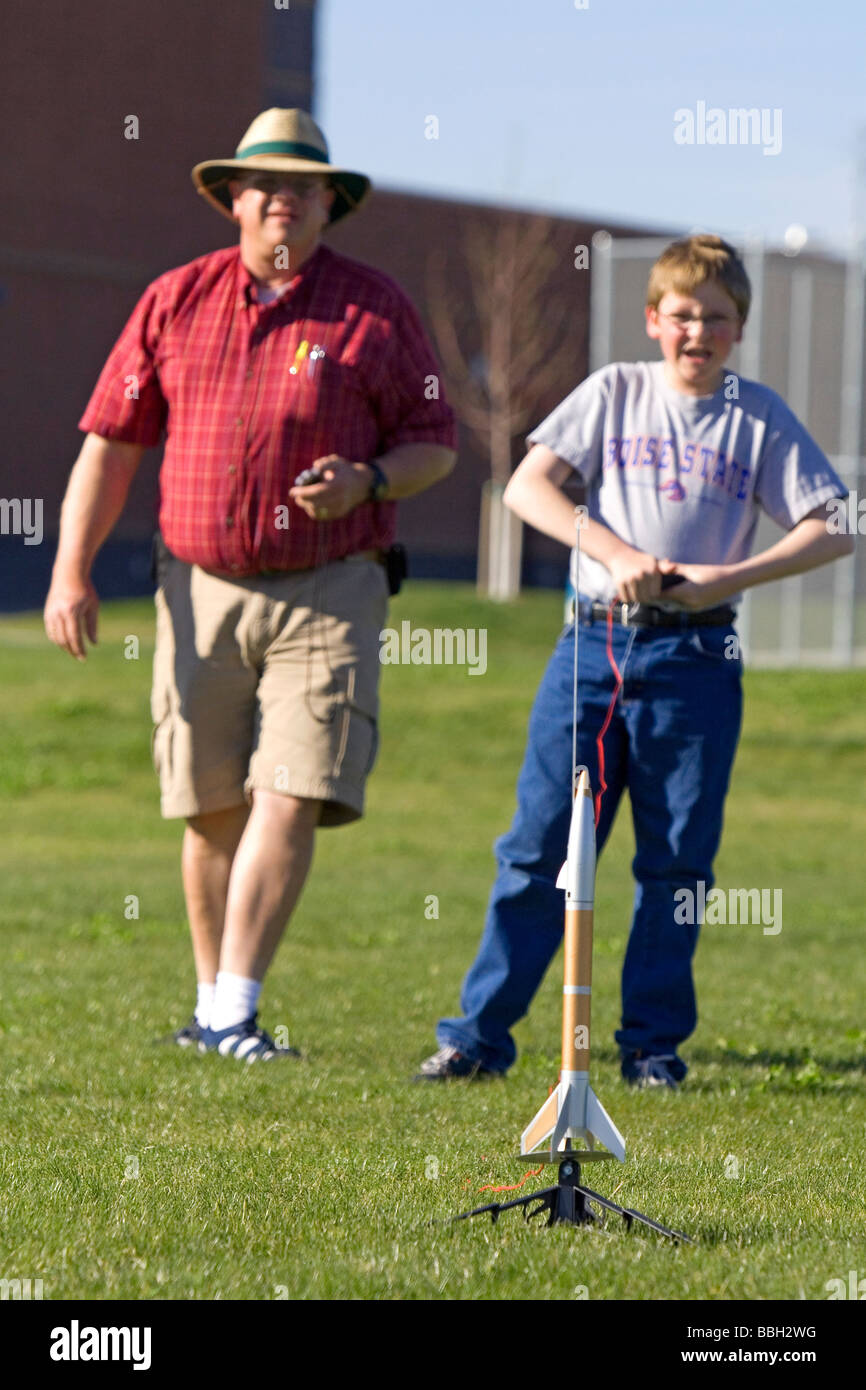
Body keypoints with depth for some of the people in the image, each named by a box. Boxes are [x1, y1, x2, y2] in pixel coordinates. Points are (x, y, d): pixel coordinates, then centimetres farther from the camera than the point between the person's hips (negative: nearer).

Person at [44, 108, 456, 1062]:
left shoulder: (375, 310, 3)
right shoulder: (175, 302, 7)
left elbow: (435, 445, 7)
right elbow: (110, 441, 7)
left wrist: (368, 482, -14)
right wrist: (71, 570, -2)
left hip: (327, 593, -2)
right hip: (201, 592, 2)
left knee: (291, 799, -13)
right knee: (212, 810, 6)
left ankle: (234, 1013, -14)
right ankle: (209, 1005, 20)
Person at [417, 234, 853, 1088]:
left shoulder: (759, 418, 6)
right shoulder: (615, 392, 7)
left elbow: (831, 532, 0)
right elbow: (526, 486, -1)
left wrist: (727, 578, -12)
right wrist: (618, 554, -14)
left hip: (694, 657, 0)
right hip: (593, 641, 0)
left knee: (677, 859, 4)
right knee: (540, 846, 0)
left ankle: (653, 1042, 13)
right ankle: (479, 1033, 3)